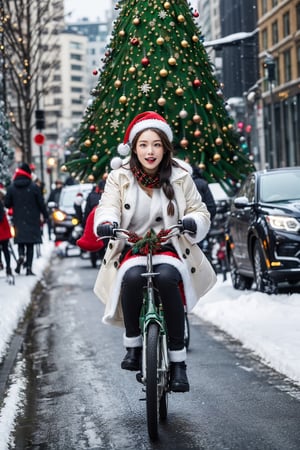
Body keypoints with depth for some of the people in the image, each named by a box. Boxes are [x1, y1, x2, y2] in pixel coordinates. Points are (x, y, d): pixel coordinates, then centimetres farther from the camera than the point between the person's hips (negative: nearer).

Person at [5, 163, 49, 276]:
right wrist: (45, 216, 7)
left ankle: (21, 255, -19)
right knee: (30, 245, 4)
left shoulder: (11, 188, -2)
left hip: (18, 220, 1)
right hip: (32, 220, -1)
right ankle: (28, 267, -2)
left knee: (21, 242, 12)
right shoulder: (34, 187, -7)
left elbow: (7, 204, 3)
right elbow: (41, 203, -5)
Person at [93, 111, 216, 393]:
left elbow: (200, 212, 6)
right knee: (132, 277, -37)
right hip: (131, 250, 0)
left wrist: (191, 222, -19)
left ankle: (178, 360, -27)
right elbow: (108, 207, -7)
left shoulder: (180, 178, 7)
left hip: (169, 250, 0)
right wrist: (106, 223, -32)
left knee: (167, 277, -36)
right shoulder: (119, 178, 5)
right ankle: (132, 345, -16)